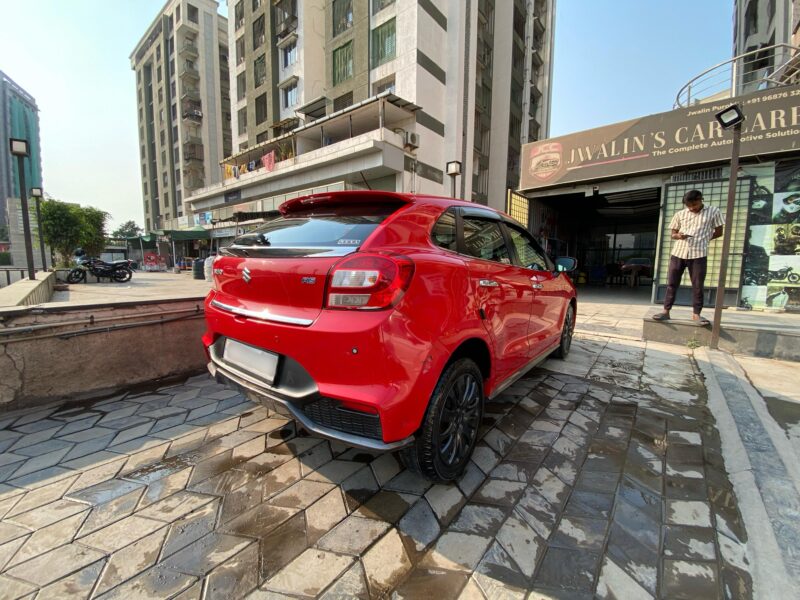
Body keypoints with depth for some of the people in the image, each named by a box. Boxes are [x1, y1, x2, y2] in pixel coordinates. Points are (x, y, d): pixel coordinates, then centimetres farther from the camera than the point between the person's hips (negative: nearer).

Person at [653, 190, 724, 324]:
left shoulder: (713, 211, 5)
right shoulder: (680, 214, 9)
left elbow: (718, 232, 9)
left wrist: (702, 239, 0)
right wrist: (678, 236, -8)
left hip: (699, 254, -1)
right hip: (678, 253, 2)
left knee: (698, 286, 3)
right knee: (672, 283, 4)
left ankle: (696, 314, 11)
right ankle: (666, 311, 10)